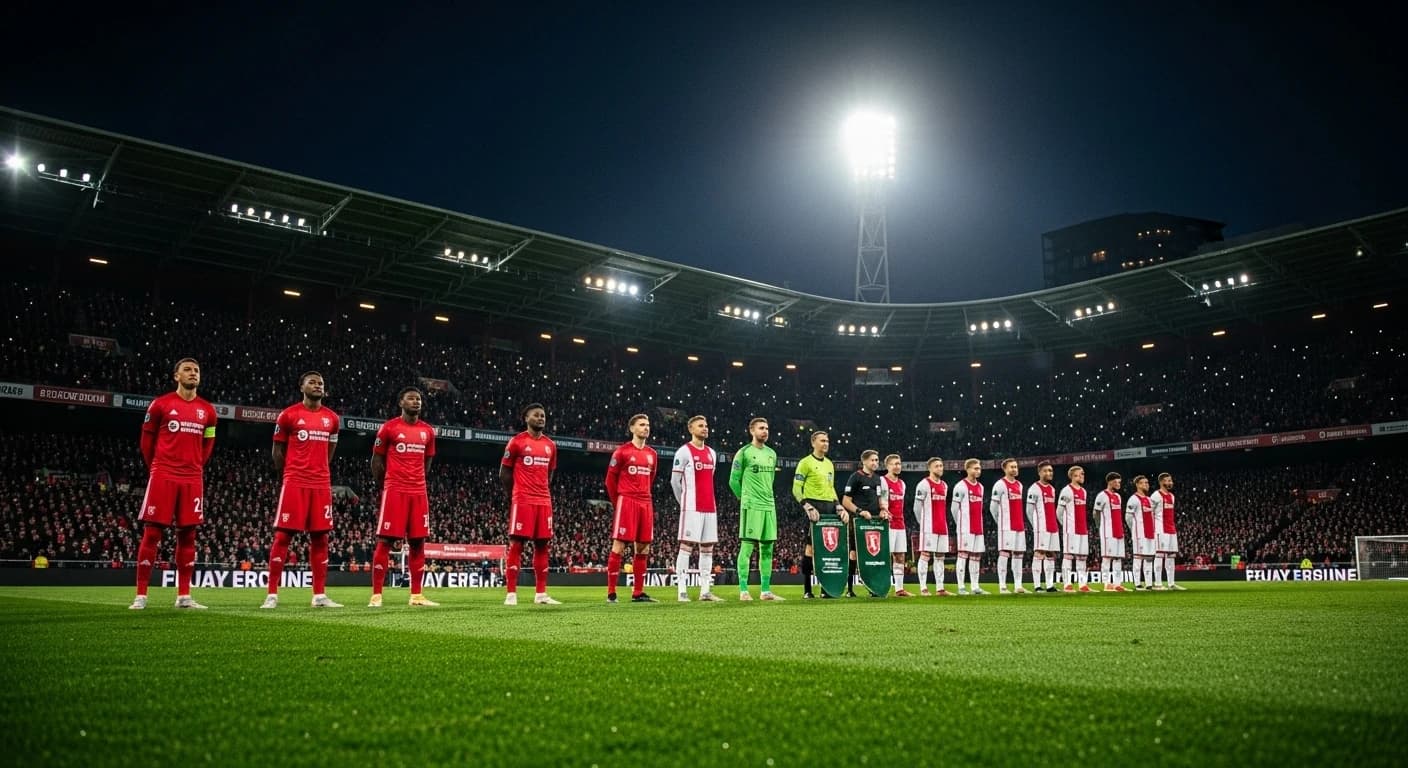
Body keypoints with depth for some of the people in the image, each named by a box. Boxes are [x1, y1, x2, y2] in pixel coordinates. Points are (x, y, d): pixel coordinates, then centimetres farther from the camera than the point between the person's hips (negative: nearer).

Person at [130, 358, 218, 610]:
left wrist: (195, 466, 13)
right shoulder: (161, 404, -1)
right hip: (163, 476, -3)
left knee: (187, 535, 5)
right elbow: (147, 439, 8)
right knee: (152, 533, -3)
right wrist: (155, 467, 11)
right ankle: (140, 595, 1)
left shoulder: (207, 410, 9)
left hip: (193, 479, 4)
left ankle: (183, 596, 10)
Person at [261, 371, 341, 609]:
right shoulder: (289, 415, -1)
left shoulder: (331, 418, 11)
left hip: (322, 484, 4)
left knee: (320, 538, 4)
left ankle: (320, 595, 7)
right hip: (294, 483, -4)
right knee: (282, 536, -4)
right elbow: (278, 450, 7)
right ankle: (272, 594, 0)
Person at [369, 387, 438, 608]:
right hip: (395, 491, -5)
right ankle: (376, 595, -2)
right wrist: (386, 486, 7)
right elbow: (376, 460, 4)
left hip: (419, 492, 5)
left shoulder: (428, 431, 11)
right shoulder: (389, 428, -2)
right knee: (385, 541, -5)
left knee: (418, 542, 4)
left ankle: (416, 595, 9)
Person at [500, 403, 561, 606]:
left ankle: (540, 594, 9)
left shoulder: (550, 445, 14)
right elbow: (504, 472, 1)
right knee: (516, 544, -6)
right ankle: (511, 594, -5)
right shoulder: (517, 441, -2)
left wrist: (544, 494, 15)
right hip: (522, 501, -6)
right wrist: (514, 497, 4)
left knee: (542, 545, 5)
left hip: (544, 502, 6)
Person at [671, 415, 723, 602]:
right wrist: (685, 502, 6)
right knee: (686, 546, -7)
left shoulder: (712, 453, 17)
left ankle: (705, 591, 9)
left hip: (710, 507, 7)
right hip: (692, 508, -7)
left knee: (708, 548, 5)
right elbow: (675, 481, -2)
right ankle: (682, 591, -5)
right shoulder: (684, 452, -4)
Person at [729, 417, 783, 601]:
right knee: (747, 547, -7)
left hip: (769, 506, 6)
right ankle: (743, 591, -4)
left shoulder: (772, 453, 15)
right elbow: (734, 480, -1)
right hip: (751, 507, -6)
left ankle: (766, 591, 12)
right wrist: (745, 498, 7)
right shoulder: (744, 452, -4)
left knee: (767, 549, 7)